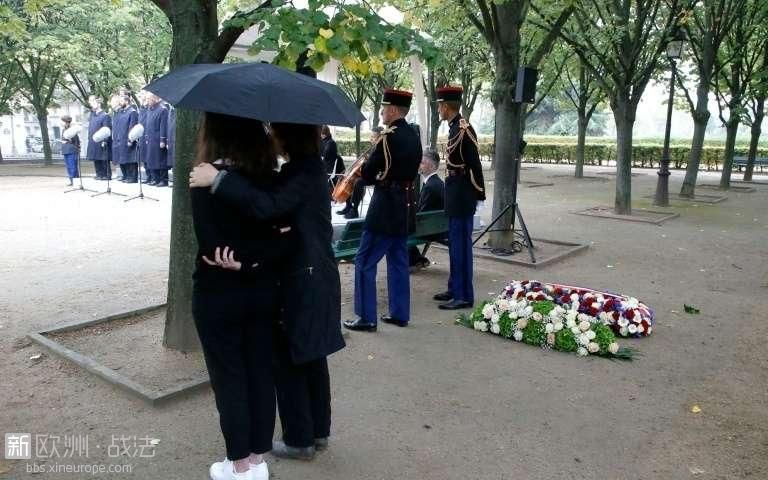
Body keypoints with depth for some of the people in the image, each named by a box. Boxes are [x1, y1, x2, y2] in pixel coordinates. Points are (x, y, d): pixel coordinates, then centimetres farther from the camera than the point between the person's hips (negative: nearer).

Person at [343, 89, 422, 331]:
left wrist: (365, 169, 8)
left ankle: (366, 317, 2)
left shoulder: (389, 136, -16)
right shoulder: (413, 136, 10)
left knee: (365, 262, -1)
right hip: (405, 206, 9)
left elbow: (367, 173, -14)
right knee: (398, 261, 15)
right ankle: (399, 313, 21)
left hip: (386, 206, -9)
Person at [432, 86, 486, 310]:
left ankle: (464, 296, 4)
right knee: (455, 242, 16)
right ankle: (455, 288, 27)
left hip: (462, 195, -10)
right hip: (455, 193, 10)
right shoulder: (454, 128, 12)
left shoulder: (464, 129, -17)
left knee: (461, 244, -4)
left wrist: (479, 193, -14)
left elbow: (475, 164, -17)